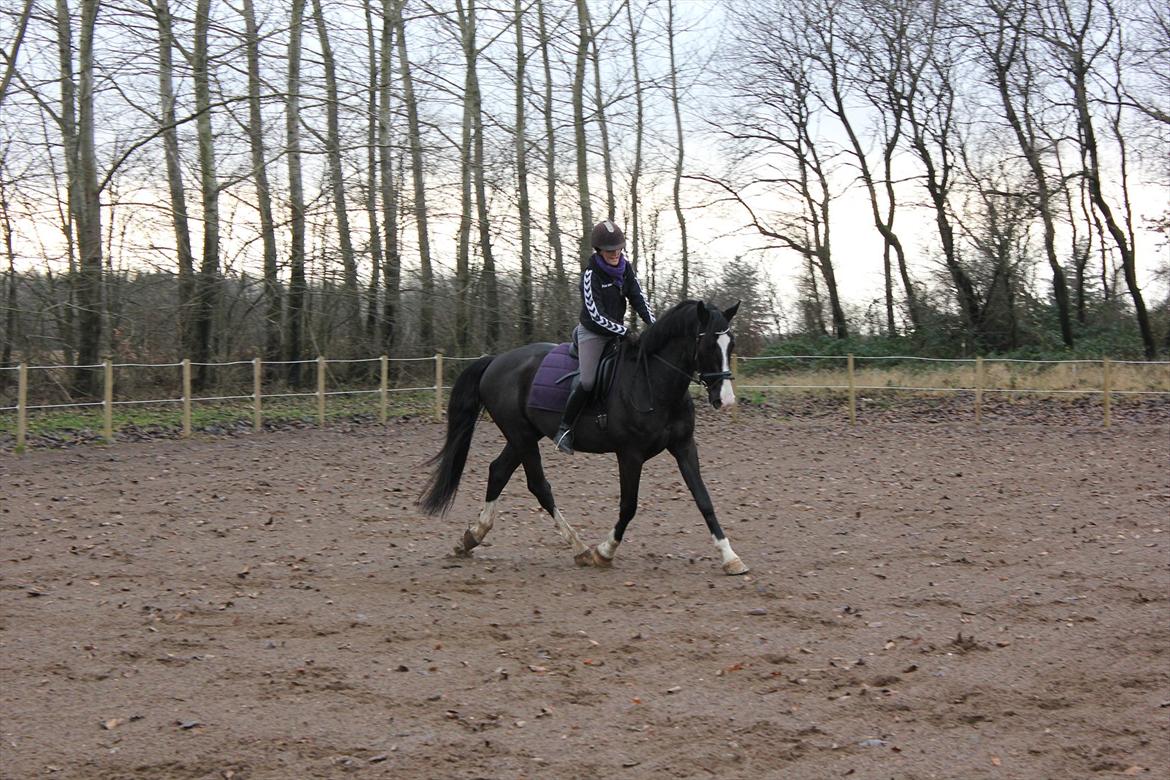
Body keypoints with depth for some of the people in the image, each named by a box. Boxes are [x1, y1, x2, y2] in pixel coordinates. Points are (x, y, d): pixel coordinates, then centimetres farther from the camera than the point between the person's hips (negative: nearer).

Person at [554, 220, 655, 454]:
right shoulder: (591, 275, -22)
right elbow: (597, 314, -24)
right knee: (588, 382, -21)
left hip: (616, 331, 7)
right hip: (593, 332, -7)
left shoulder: (625, 268, -3)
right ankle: (564, 428, -6)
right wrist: (626, 333, -29)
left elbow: (638, 299, -2)